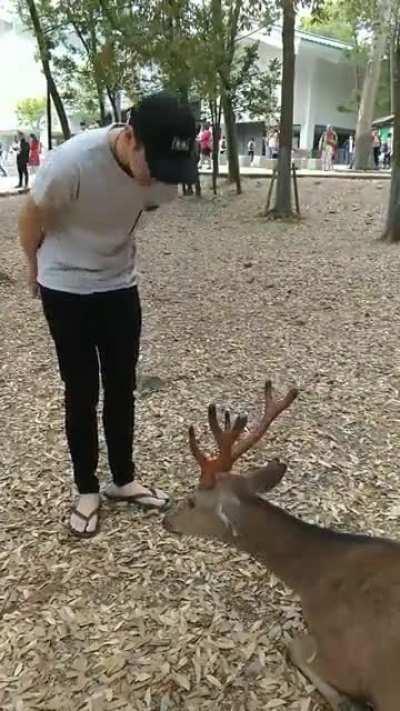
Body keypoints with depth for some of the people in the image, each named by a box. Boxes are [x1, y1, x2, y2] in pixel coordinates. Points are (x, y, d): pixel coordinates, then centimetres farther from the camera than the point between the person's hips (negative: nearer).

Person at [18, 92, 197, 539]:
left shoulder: (163, 171, -17)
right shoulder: (71, 161, -32)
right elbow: (31, 220, -13)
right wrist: (35, 267, 5)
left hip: (119, 284, 4)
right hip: (66, 289, -4)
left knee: (122, 387, 10)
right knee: (82, 391, 3)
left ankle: (123, 480, 28)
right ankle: (86, 490, 22)